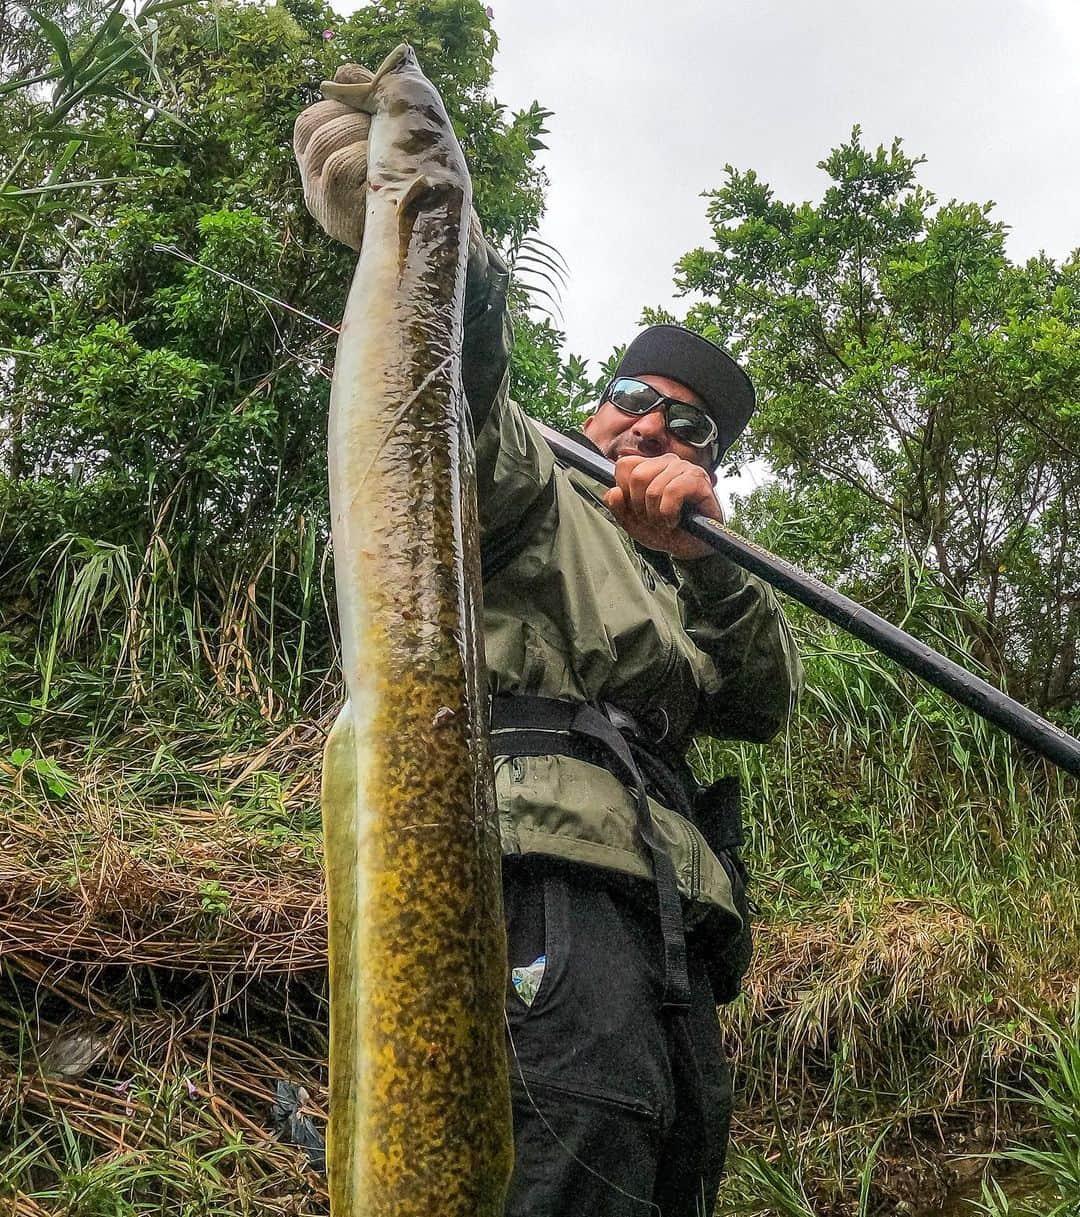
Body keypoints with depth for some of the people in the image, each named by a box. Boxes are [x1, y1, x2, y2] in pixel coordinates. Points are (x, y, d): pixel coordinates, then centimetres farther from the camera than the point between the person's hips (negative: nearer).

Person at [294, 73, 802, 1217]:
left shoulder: (679, 589, 34)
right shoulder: (533, 481, 15)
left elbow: (761, 708, 13)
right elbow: (465, 392, -10)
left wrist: (706, 559, -7)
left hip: (668, 922, 8)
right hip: (544, 873, -8)